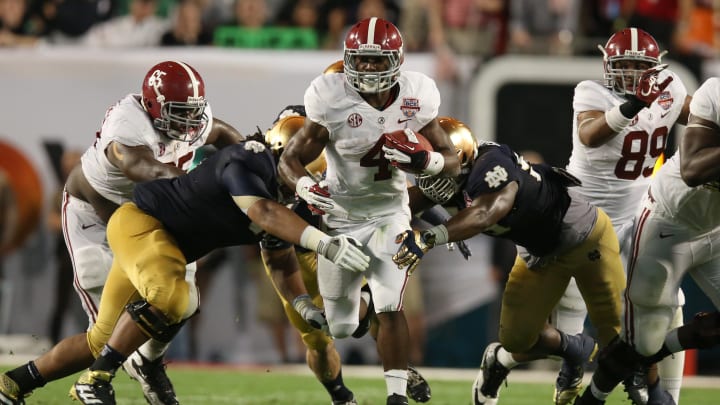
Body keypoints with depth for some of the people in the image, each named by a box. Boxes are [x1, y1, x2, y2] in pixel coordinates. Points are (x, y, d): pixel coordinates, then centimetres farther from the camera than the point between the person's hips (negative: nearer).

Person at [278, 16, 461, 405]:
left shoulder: (415, 98, -11)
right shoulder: (331, 100, -19)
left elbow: (451, 161, -2)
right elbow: (290, 159, -14)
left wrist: (421, 159, -25)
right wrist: (306, 187, -37)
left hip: (389, 213, 1)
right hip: (341, 216, -1)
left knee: (390, 308, -19)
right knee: (339, 324, 9)